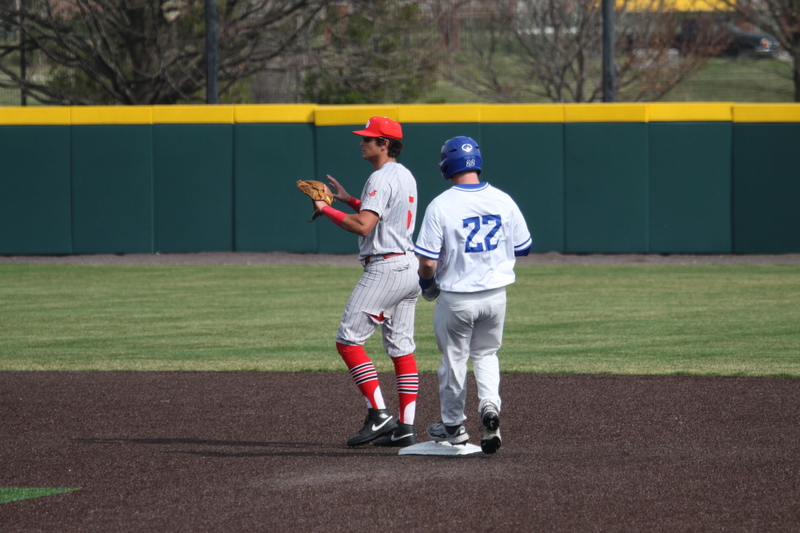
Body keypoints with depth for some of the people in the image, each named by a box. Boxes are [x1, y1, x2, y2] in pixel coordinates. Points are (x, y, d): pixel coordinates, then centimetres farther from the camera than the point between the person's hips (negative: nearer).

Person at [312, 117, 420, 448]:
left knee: (348, 339, -7)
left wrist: (325, 209, -14)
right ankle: (405, 428, 7)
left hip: (385, 268, -10)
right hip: (409, 267, 10)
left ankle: (378, 415, -13)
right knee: (401, 348, 9)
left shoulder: (381, 179, -14)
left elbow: (363, 226, -25)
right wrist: (349, 200, 26)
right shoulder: (406, 177, 17)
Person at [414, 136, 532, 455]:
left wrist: (426, 284, 6)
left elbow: (427, 262, -16)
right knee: (486, 354, 22)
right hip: (495, 295, 3)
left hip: (456, 297, -3)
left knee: (454, 359, 14)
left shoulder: (440, 206, -15)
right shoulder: (503, 201, -4)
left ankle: (453, 426, 28)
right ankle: (490, 405, -3)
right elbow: (523, 248, 7)